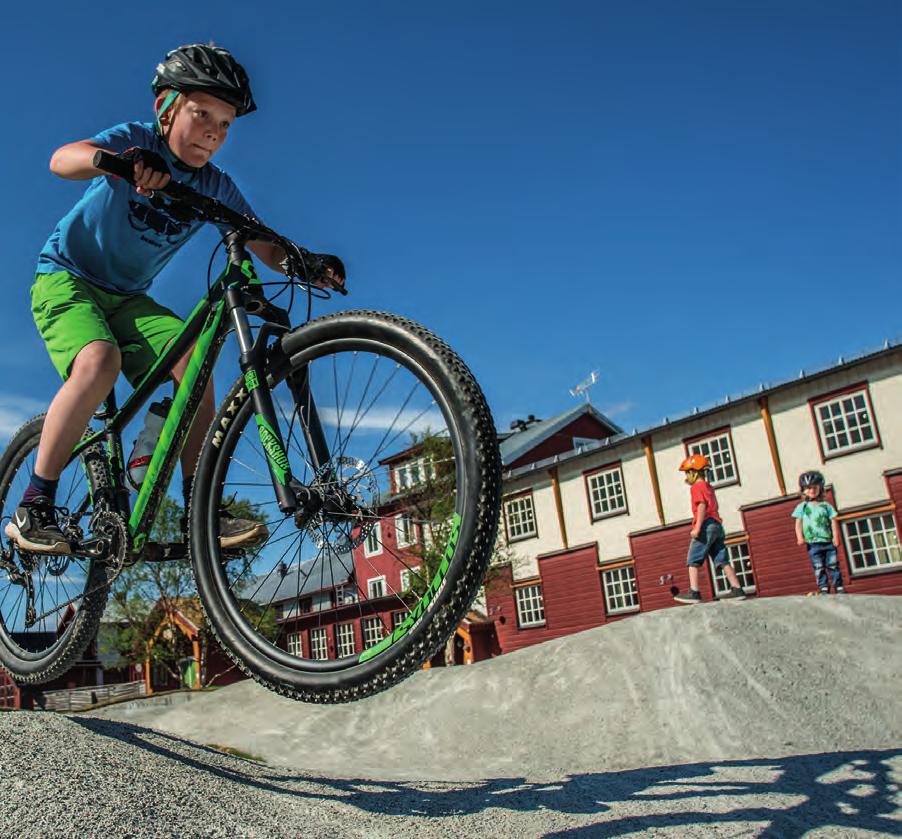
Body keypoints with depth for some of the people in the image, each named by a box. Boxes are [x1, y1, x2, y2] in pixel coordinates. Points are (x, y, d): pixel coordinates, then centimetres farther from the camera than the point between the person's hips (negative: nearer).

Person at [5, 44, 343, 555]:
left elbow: (269, 250, -7)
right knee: (99, 361, -32)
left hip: (126, 297, 5)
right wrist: (120, 159, -55)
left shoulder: (215, 188, -3)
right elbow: (62, 160, -34)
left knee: (192, 355, -21)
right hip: (66, 278, -4)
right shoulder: (137, 139, -15)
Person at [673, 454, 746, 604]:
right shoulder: (708, 486, 21)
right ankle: (737, 590, 2)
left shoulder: (696, 487, -4)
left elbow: (702, 506, -17)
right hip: (717, 525, 9)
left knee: (693, 561, -5)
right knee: (722, 560, 7)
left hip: (706, 525, -9)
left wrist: (697, 528, -22)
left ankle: (694, 592, -10)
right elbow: (712, 507, 17)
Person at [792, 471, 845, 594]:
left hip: (828, 541, 1)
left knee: (833, 565, 2)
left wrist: (835, 536, -5)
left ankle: (839, 587, 7)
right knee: (819, 567, -2)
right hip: (813, 543, -1)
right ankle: (823, 588, 0)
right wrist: (800, 537, -10)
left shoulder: (826, 505, 10)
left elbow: (833, 521, 6)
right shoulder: (802, 506, 7)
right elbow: (798, 523, 3)